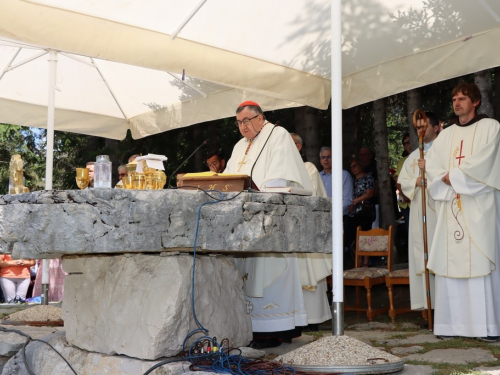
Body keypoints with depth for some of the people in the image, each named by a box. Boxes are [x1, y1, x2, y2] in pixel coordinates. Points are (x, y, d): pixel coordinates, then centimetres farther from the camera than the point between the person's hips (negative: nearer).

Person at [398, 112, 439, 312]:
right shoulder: (413, 156, 22)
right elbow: (402, 181, 15)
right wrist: (416, 181, -4)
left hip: (438, 207, -5)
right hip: (418, 210, 6)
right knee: (421, 252, 2)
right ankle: (425, 299, 5)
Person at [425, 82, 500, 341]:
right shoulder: (446, 135, 19)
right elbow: (431, 165, 9)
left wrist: (453, 176, -5)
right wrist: (445, 179, -9)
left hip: (479, 206, -5)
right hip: (451, 208, 5)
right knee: (450, 261, 0)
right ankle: (452, 322, 3)